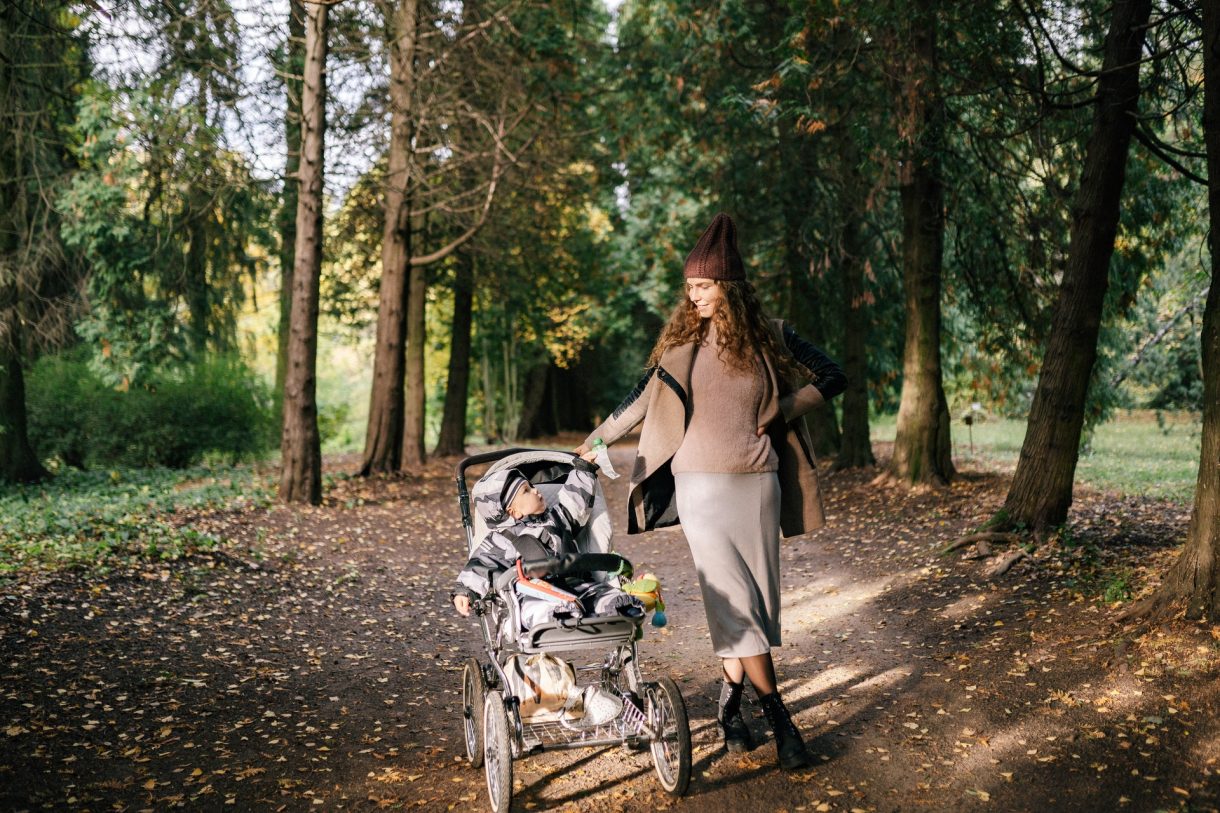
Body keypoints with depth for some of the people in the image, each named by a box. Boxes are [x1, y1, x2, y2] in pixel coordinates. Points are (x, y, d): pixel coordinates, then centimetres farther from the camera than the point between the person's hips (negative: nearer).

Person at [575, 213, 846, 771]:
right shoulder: (682, 339, 4)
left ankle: (730, 701, 19)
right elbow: (643, 397, 12)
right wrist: (592, 443, 11)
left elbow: (832, 376, 9)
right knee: (733, 599, -6)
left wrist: (781, 412, -2)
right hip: (702, 484, -1)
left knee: (755, 599, 3)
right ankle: (778, 716, 0)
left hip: (757, 483, 1)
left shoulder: (770, 338, 3)